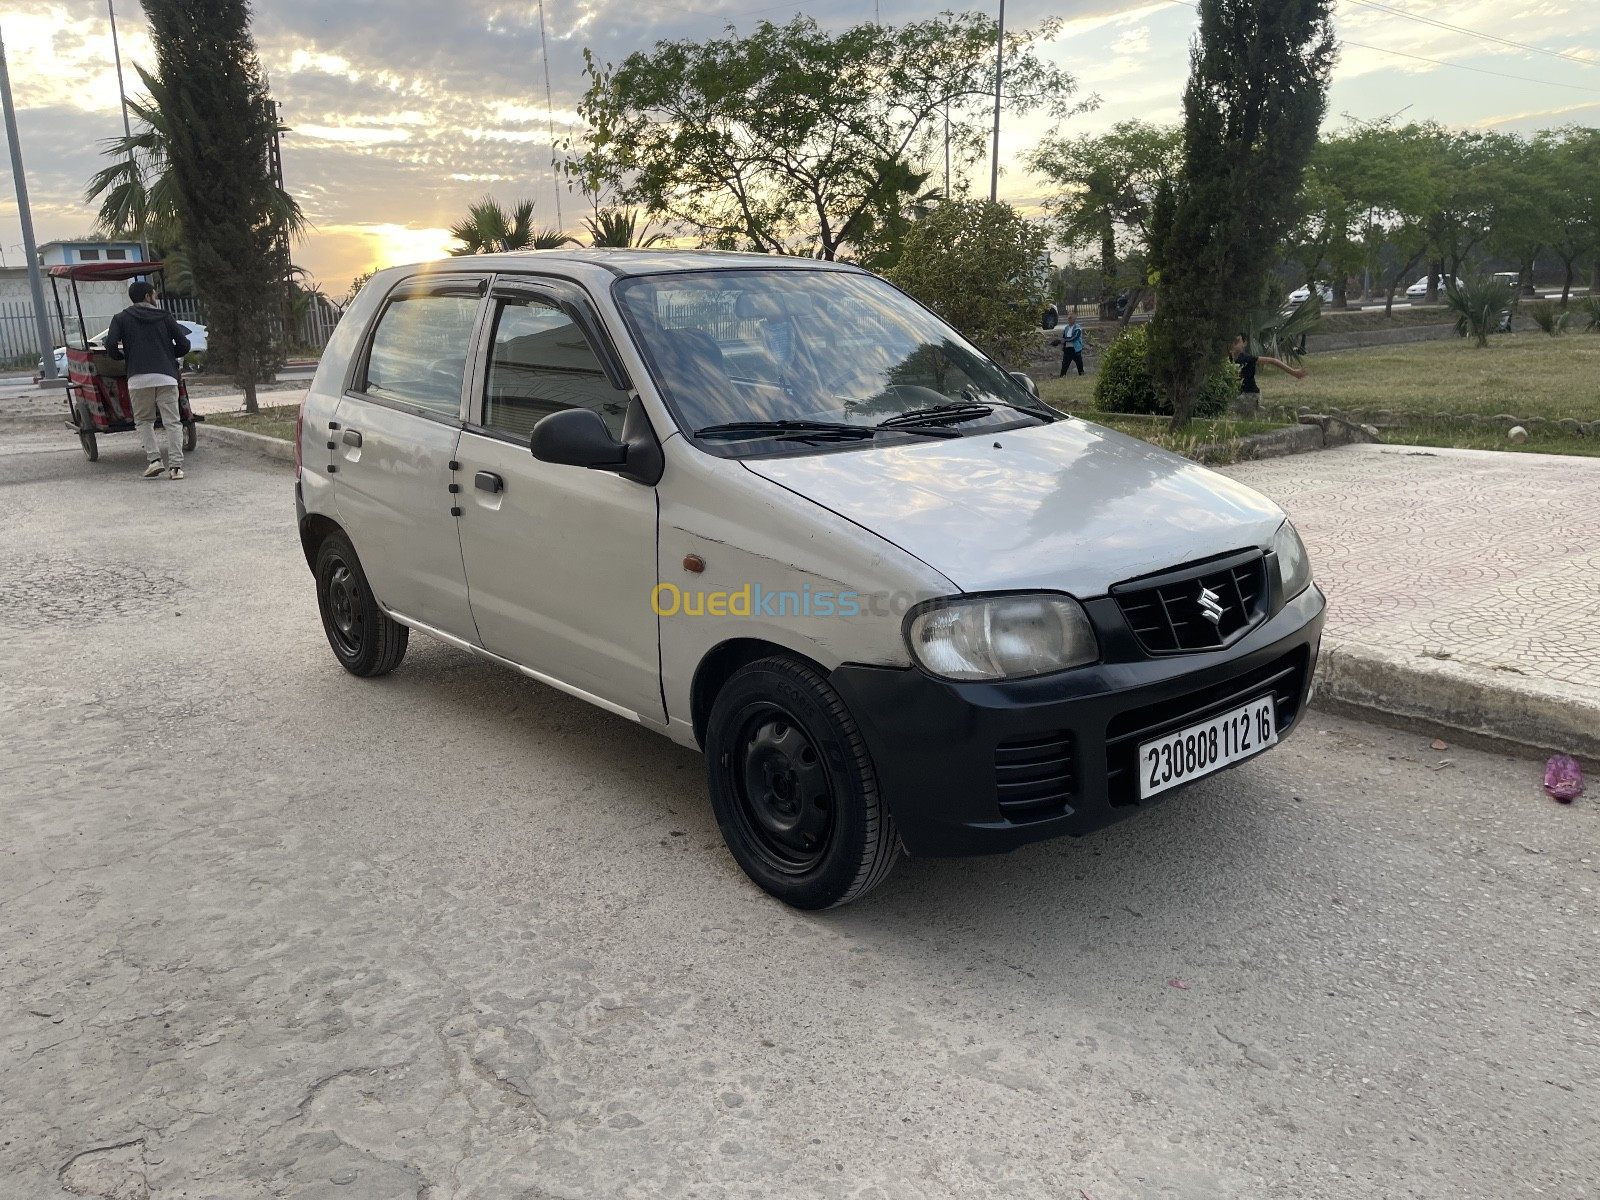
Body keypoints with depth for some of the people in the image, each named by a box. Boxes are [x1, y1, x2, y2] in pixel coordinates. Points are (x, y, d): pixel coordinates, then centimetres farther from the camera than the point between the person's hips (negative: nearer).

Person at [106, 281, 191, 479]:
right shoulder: (165, 317, 12)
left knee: (144, 421, 15)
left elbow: (110, 347, 0)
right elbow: (184, 345, 7)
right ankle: (176, 465, -6)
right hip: (166, 376, 0)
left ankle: (153, 459, 2)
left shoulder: (121, 319, 11)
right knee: (172, 421, 1)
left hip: (138, 378, 0)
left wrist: (125, 357, 20)